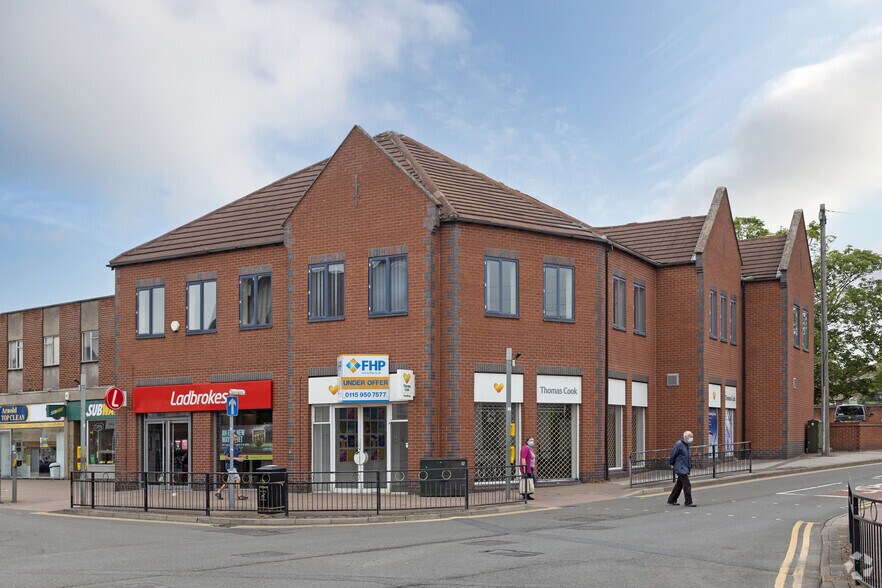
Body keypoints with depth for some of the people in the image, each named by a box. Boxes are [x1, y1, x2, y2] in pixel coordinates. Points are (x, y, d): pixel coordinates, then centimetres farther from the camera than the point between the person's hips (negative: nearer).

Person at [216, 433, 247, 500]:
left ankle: (219, 492, 26)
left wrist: (241, 459, -2)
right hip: (230, 466, -8)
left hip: (234, 466, 8)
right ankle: (240, 495, -10)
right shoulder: (228, 446, -10)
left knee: (229, 481, 14)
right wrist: (235, 458, -20)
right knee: (237, 479, -13)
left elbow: (239, 456, 21)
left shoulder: (236, 447, 13)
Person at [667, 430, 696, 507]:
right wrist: (672, 464, -1)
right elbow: (673, 455, -11)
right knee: (687, 485, -10)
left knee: (679, 485, 14)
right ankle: (688, 502, -6)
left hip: (685, 469, 9)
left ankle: (671, 500, 22)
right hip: (681, 469, -9)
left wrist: (690, 467, 18)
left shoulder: (686, 445, 14)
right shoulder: (679, 444, -15)